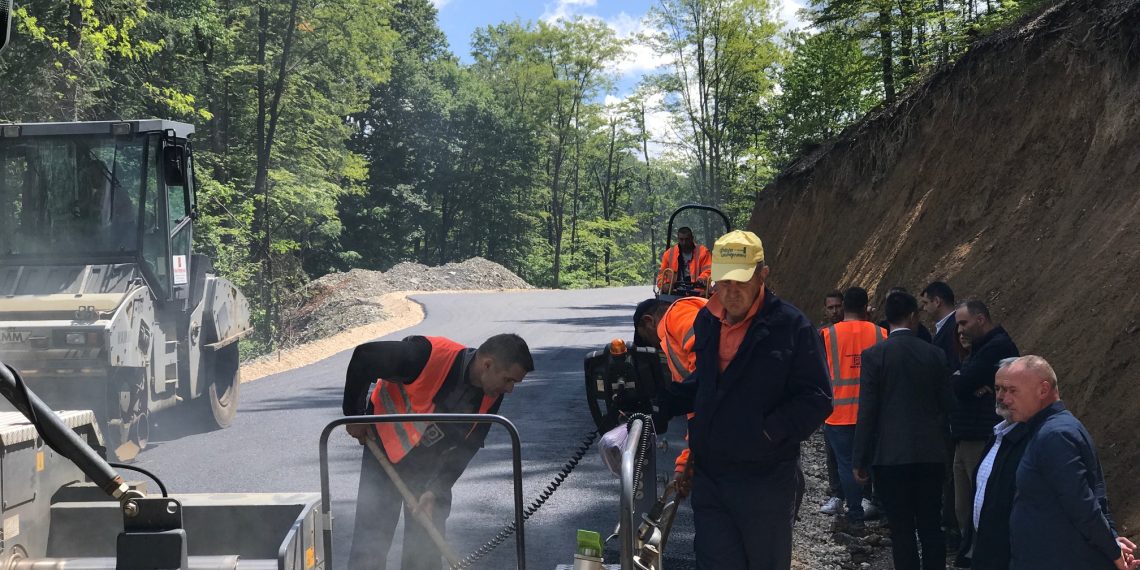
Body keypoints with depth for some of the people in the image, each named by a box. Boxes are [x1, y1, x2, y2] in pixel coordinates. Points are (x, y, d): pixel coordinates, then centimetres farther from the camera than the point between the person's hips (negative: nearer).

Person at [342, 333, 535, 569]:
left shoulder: (491, 397, -15)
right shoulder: (430, 355, -34)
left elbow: (465, 448, -8)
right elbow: (363, 358, -25)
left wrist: (437, 490, -19)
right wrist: (354, 415, -14)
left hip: (431, 463, 5)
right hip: (385, 446, -4)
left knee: (428, 543, 4)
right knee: (371, 541, -5)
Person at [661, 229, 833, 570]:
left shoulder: (791, 326, -9)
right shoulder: (707, 322, 10)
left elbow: (816, 398, -12)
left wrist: (771, 430, -22)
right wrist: (662, 403, 13)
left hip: (765, 481, -5)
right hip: (708, 476, 5)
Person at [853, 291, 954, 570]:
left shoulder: (874, 355, -7)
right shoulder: (934, 354, 2)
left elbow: (866, 411, -8)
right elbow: (947, 405, 7)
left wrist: (861, 460, -2)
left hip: (891, 455, -3)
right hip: (931, 454, 3)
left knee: (901, 529, 1)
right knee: (931, 526, 11)